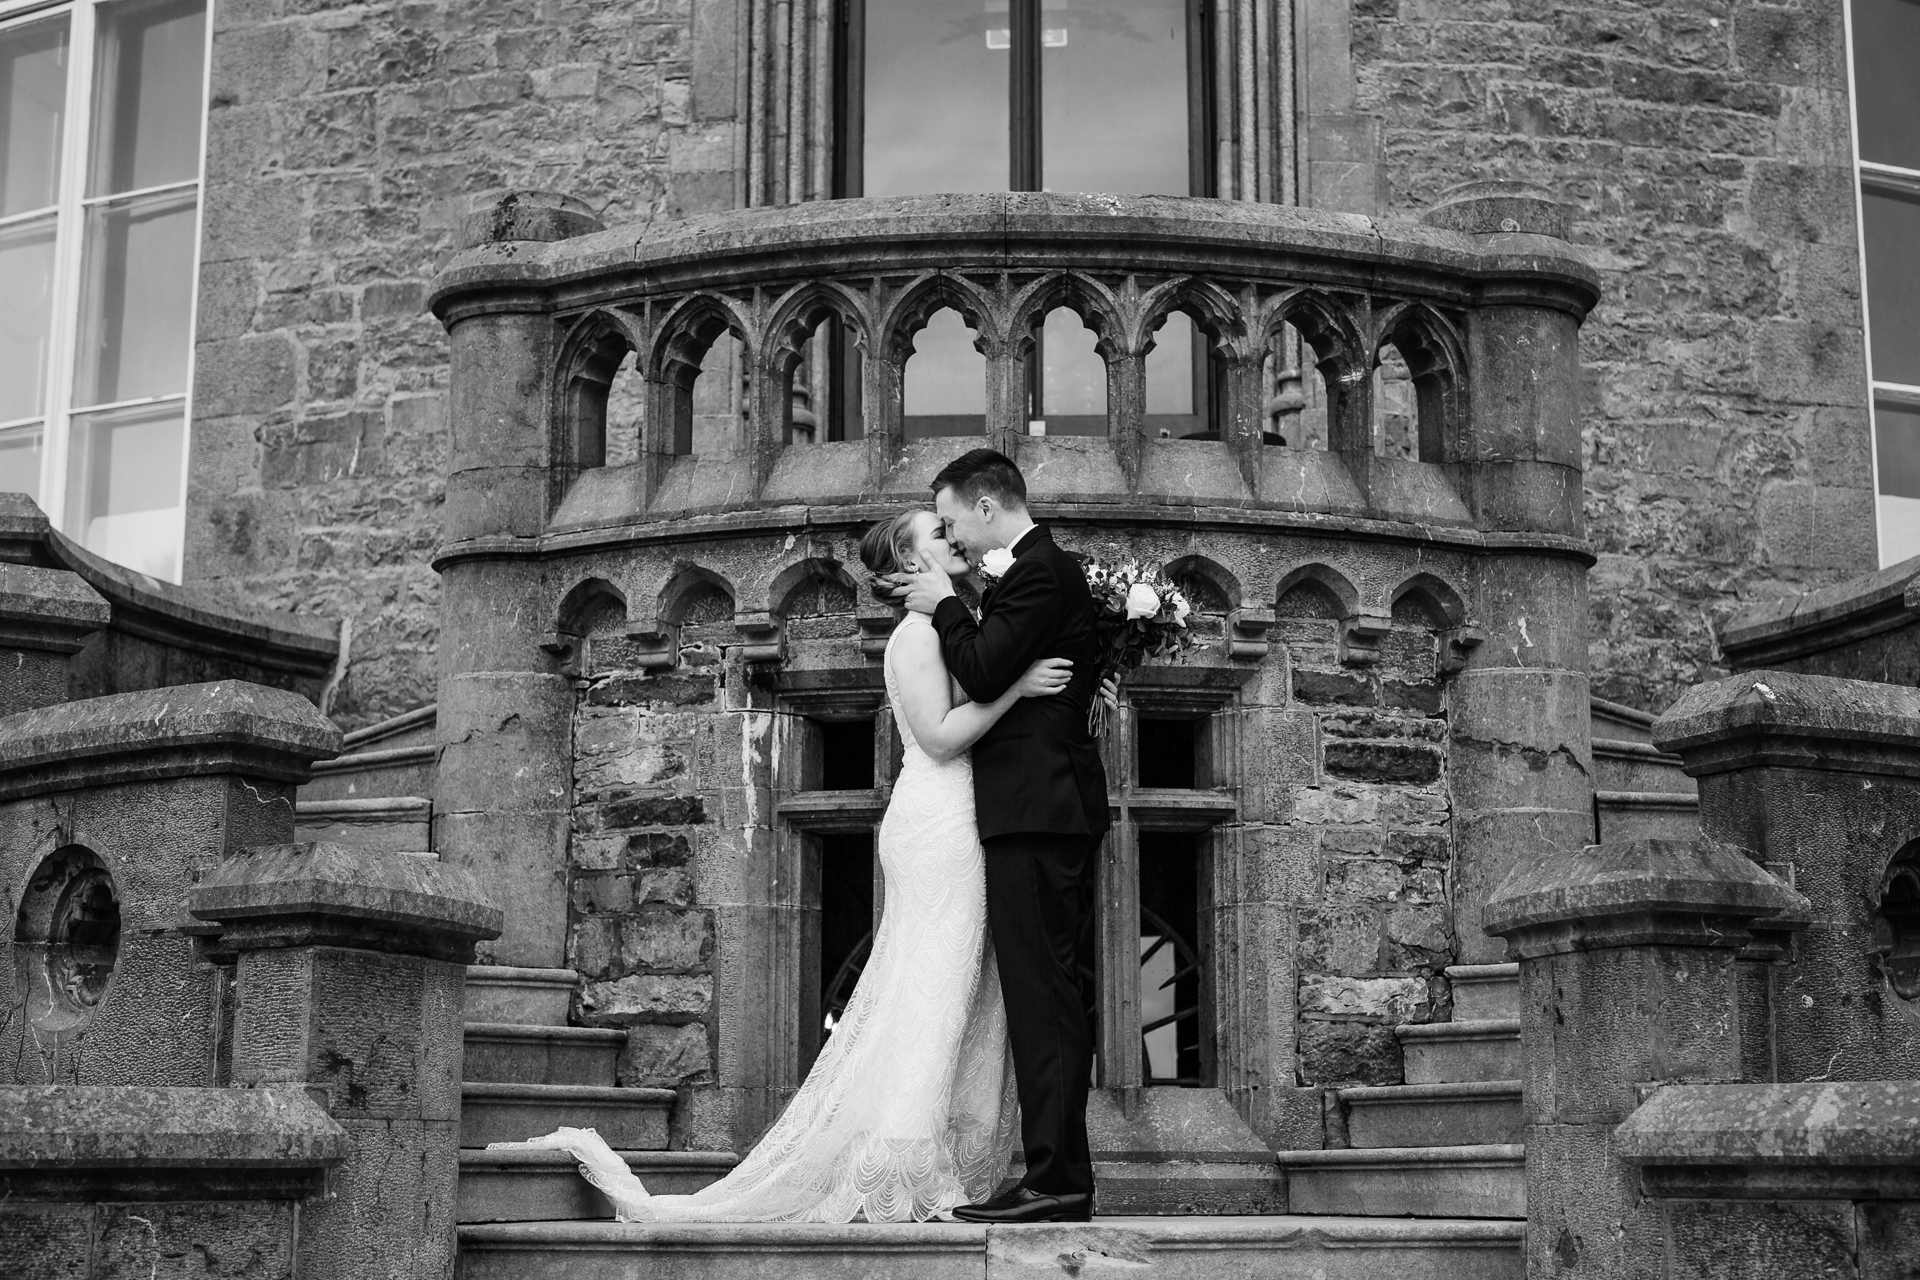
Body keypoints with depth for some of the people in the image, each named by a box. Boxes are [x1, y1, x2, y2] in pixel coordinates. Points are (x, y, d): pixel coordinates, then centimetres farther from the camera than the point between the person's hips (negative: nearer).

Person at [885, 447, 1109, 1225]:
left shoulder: (1038, 572, -11)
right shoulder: (1050, 570, 20)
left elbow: (984, 675, -18)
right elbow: (1002, 678, 21)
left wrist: (944, 606, -3)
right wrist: (946, 606, 13)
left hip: (1033, 814, -11)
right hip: (1051, 811, 11)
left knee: (1042, 997, -12)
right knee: (1057, 995, 10)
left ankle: (1054, 1181, -12)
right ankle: (1061, 1178, 15)